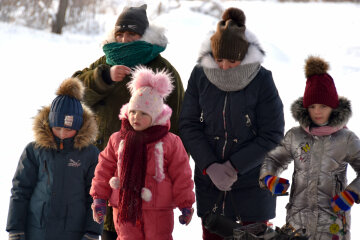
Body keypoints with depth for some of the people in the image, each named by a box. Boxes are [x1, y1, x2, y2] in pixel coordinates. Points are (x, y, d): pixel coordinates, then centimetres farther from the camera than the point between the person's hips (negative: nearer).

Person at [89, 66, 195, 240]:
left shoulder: (170, 142, -4)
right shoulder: (117, 140, 3)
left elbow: (181, 175, 0)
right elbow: (104, 169, 9)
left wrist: (185, 205, 0)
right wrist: (99, 198, 6)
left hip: (158, 210, -2)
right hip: (124, 207, 2)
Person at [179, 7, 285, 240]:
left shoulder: (261, 79, -13)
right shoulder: (200, 76, -6)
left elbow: (272, 135, -11)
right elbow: (188, 126, -3)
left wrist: (235, 166, -15)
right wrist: (210, 166, -14)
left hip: (252, 179, -2)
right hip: (209, 178, 2)